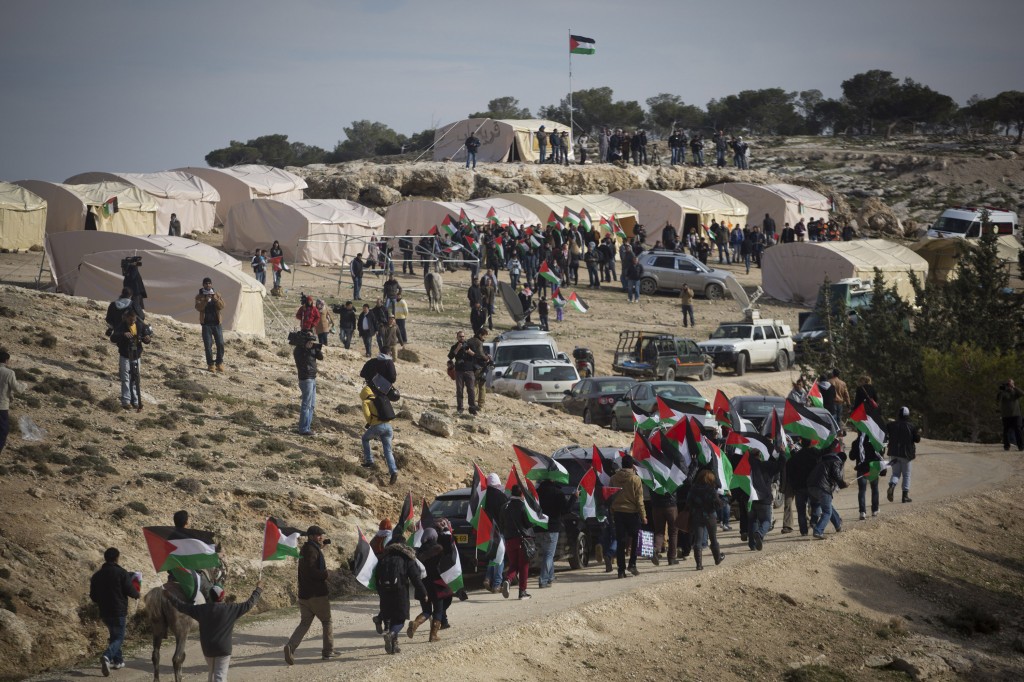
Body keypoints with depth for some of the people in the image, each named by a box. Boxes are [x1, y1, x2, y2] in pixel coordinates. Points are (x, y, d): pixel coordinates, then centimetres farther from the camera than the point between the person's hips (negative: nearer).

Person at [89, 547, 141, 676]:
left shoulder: (97, 575, 6)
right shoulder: (122, 573, -11)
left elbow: (93, 596, 12)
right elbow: (131, 592, -10)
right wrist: (137, 594, 13)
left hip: (104, 612, 6)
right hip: (119, 612, -5)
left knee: (113, 635, 23)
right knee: (119, 638, -3)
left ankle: (118, 661, 24)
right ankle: (107, 656, -28)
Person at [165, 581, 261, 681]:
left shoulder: (201, 609, -2)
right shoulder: (231, 609, -10)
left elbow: (182, 606, 7)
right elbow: (248, 604, -2)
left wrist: (169, 596, 20)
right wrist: (258, 591, 13)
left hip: (207, 648, 4)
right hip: (223, 649, -4)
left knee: (212, 674, 24)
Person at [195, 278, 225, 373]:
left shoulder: (217, 295, 9)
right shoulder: (199, 296, 2)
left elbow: (222, 306, -2)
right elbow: (198, 307, -12)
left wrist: (215, 299, -18)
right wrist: (205, 300, -24)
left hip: (216, 323, 2)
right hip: (206, 324, -2)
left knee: (220, 344, -2)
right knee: (208, 345, -2)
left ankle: (219, 363, 12)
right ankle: (210, 364, 6)